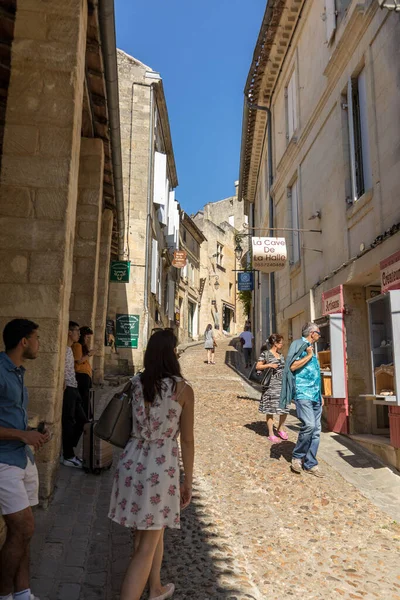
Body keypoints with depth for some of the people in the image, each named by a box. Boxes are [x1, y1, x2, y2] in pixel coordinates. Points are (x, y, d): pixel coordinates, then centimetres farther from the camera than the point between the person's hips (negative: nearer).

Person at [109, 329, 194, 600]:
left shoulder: (136, 383, -2)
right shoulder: (183, 389, -12)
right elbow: (187, 440, -7)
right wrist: (188, 480, 3)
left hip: (133, 461, 6)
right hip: (161, 466, -5)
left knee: (154, 530, 26)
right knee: (146, 547, 8)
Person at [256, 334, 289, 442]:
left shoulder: (280, 354, 16)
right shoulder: (265, 353, -4)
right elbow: (258, 366, -5)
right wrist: (269, 365, -16)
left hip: (282, 384, 6)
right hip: (271, 385, -6)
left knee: (284, 408, 6)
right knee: (271, 409, -1)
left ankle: (280, 429, 29)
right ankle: (271, 434, 9)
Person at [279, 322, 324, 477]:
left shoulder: (311, 348, 21)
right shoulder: (299, 345, -4)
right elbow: (292, 366, -18)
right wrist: (309, 356, -10)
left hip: (315, 395, 9)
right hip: (303, 393, -8)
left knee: (316, 430, 5)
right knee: (308, 425, -20)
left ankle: (310, 464, 12)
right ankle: (297, 457, -1)